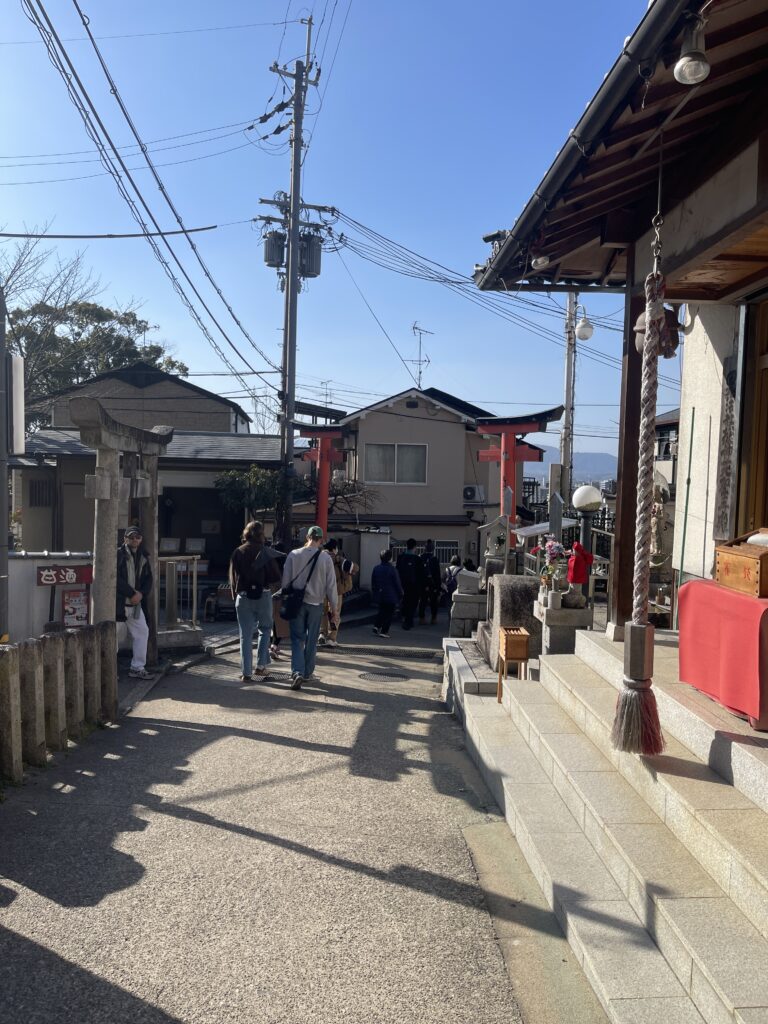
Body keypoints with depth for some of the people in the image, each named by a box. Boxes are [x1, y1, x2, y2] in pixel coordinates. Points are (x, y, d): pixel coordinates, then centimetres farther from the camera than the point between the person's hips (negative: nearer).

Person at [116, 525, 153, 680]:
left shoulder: (143, 557, 11)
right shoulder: (118, 554, -8)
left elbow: (148, 579, 11)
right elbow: (116, 579, -16)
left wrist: (141, 594, -7)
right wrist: (132, 593, -15)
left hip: (135, 603, 7)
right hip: (117, 602, -7)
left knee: (142, 631, 8)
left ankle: (138, 668, 18)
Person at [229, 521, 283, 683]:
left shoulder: (238, 552, 0)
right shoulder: (266, 552, -6)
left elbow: (233, 577, 3)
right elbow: (276, 577, -7)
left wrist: (235, 596, 12)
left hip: (243, 597, 1)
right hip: (263, 596, -1)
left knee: (245, 636, 5)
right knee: (265, 630, 18)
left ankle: (246, 673, 6)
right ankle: (261, 665, 13)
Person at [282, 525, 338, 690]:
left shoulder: (294, 555, -7)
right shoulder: (326, 558, -8)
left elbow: (285, 581, -1)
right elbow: (331, 585, -4)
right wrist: (334, 607, 5)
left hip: (296, 603, 0)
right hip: (316, 604, 0)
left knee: (297, 639, 6)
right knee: (311, 640, 14)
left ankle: (297, 672, -11)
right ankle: (307, 673, 23)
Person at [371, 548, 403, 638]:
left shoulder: (376, 569, 2)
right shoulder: (392, 569, -14)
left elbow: (373, 583, 10)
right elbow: (397, 584, -10)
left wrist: (374, 593, 21)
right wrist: (400, 595, 1)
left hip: (379, 596, 5)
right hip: (391, 596, -5)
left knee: (382, 611, 21)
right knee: (389, 613, 3)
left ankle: (377, 626, 9)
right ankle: (384, 631, 1)